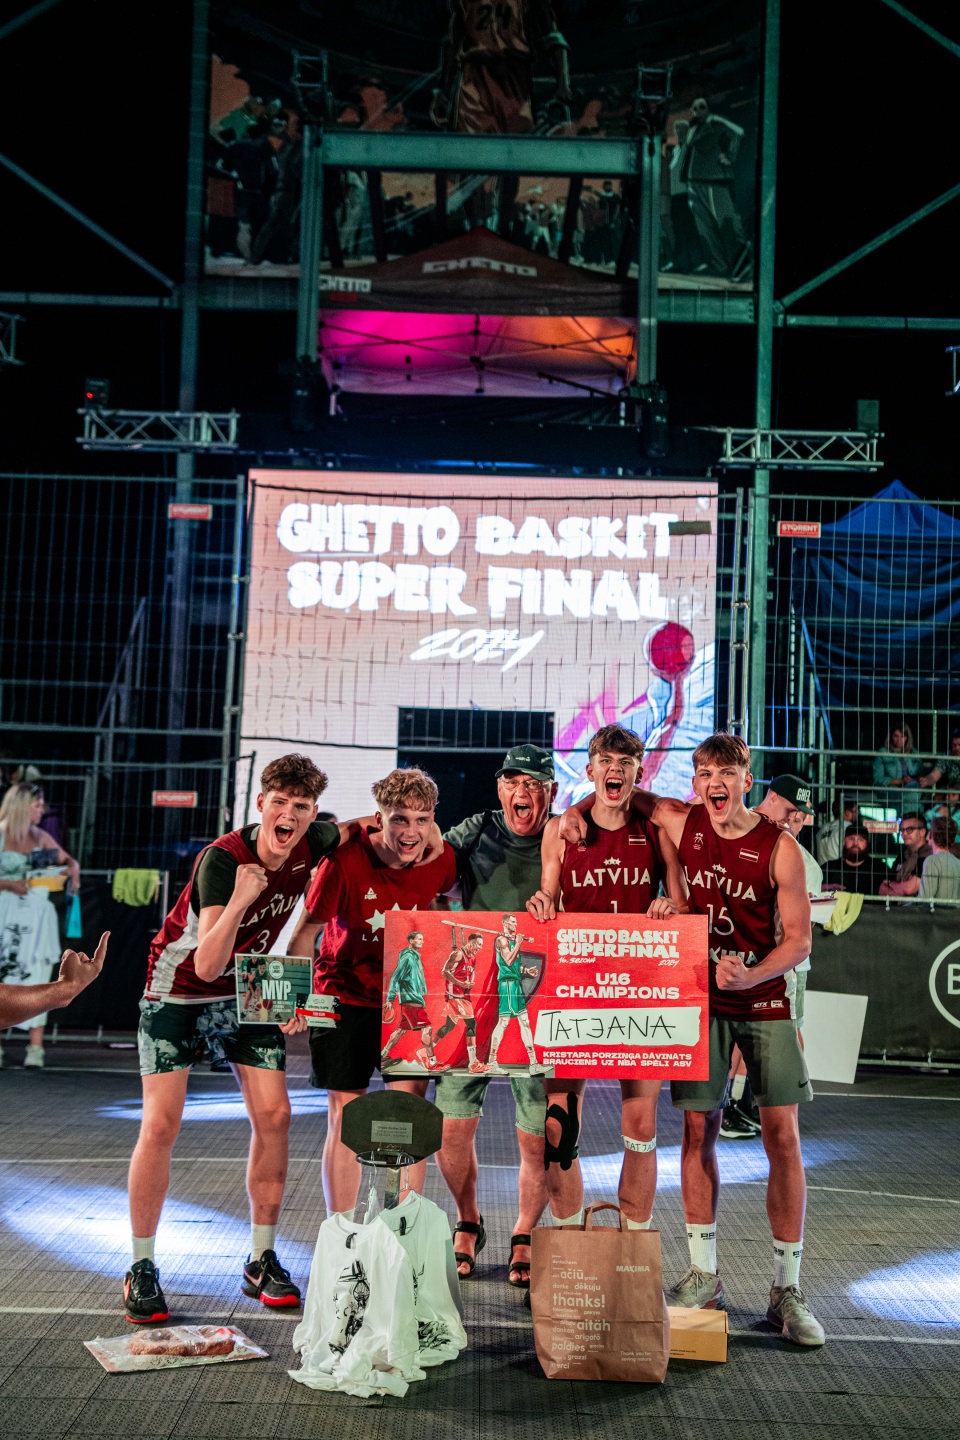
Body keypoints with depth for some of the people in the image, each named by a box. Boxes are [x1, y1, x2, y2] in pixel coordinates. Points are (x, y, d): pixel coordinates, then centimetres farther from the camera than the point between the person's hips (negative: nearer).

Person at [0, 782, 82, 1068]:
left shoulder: (41, 837, 9)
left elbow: (67, 859, 19)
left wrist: (73, 870, -1)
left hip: (38, 916, 3)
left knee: (35, 977, 0)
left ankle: (35, 1046, 1)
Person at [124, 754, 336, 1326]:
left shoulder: (312, 845, -15)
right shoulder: (222, 859, -30)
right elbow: (207, 964, -35)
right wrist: (239, 900, -50)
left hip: (247, 989, 5)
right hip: (178, 989, -4)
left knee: (274, 1115, -5)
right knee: (161, 1124, -11)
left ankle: (262, 1260, 9)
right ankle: (142, 1268, 4)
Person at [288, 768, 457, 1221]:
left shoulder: (442, 860, -14)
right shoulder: (346, 858, -23)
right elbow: (306, 932, -14)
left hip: (406, 997, 2)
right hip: (345, 995, -2)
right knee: (344, 1117, 1)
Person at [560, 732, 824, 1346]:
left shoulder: (780, 847, -9)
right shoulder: (681, 823, -2)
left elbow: (798, 937, -6)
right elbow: (626, 794, 17)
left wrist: (751, 975, -23)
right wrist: (579, 806, -2)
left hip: (765, 999, -2)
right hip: (699, 999, 2)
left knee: (782, 1135, -4)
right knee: (698, 1129, 2)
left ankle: (787, 1290, 5)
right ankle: (704, 1274, 15)